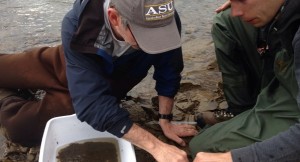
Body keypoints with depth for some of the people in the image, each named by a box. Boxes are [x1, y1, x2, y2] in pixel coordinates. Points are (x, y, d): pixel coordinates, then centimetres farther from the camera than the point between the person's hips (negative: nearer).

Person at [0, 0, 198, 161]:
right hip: (65, 62, 0)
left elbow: (168, 73, -17)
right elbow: (92, 102, -45)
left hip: (106, 83, 0)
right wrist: (156, 146, -50)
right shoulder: (77, 24, -40)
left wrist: (165, 120, -16)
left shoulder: (166, 21, -37)